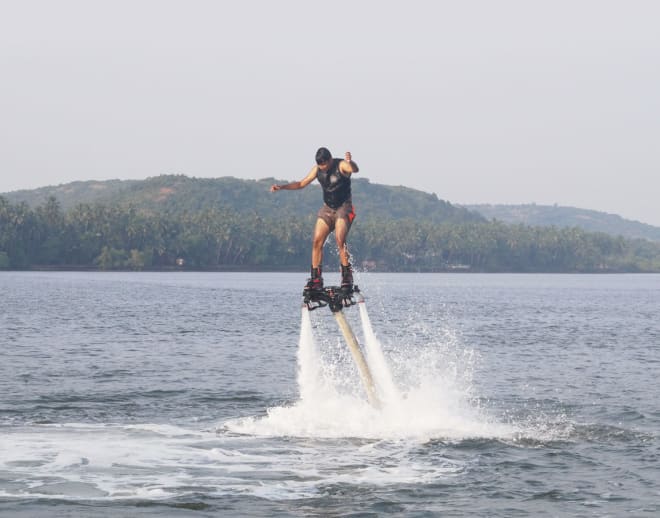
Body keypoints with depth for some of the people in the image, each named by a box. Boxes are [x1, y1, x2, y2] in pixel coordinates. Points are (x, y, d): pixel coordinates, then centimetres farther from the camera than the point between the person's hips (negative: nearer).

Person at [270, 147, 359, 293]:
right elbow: (302, 184, 14)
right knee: (317, 241, -7)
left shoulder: (341, 165, -14)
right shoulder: (317, 169, 3)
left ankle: (347, 277, -20)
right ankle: (316, 278, -4)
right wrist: (282, 187, 4)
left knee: (340, 239, -23)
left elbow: (355, 169, -36)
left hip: (344, 207, -6)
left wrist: (350, 162, -60)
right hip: (327, 208, 6)